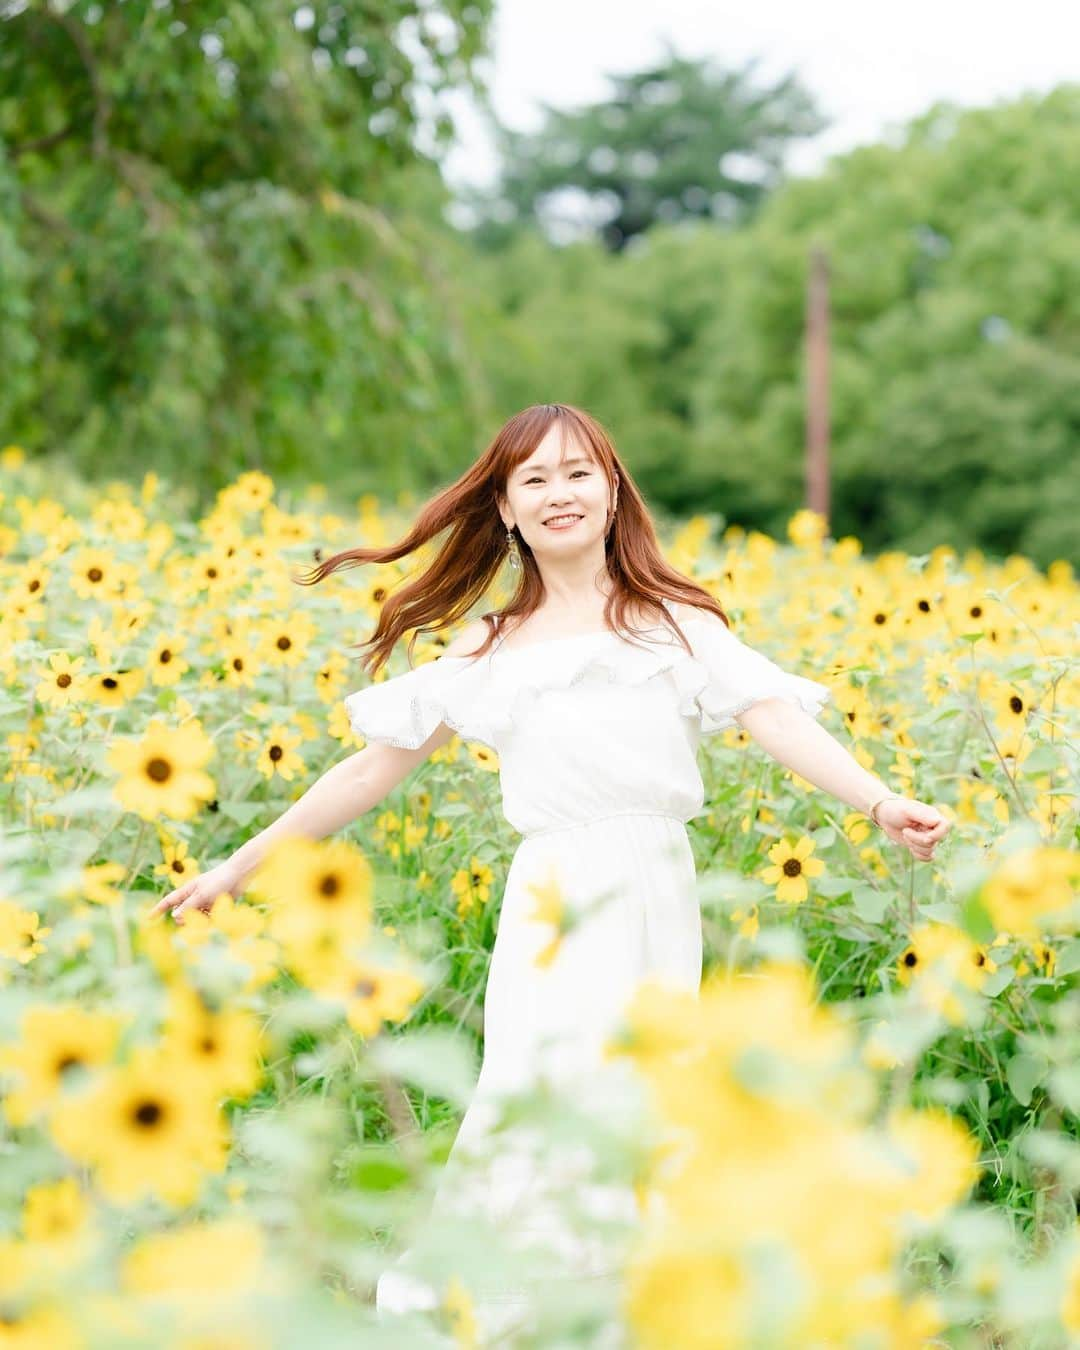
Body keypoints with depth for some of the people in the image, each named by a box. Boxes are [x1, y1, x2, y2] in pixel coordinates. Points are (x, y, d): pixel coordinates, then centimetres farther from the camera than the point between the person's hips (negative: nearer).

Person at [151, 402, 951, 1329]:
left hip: (651, 900, 0)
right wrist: (237, 868, 13)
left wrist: (880, 803, -21)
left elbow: (778, 718, -4)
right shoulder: (486, 654, 15)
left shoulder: (678, 623, 10)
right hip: (550, 908, 1)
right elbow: (371, 771, 15)